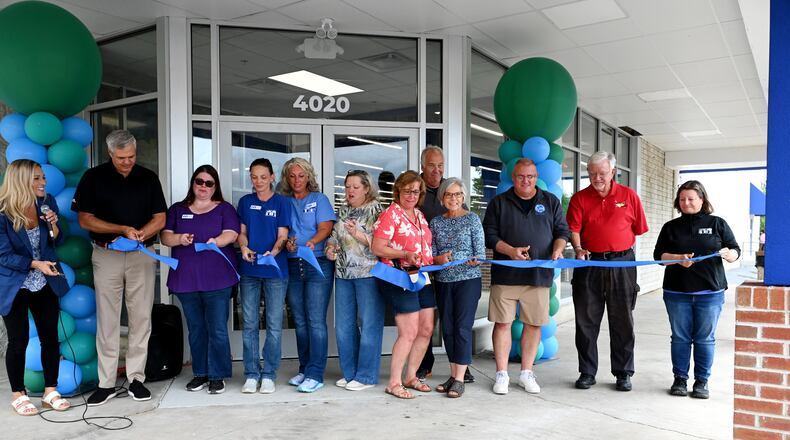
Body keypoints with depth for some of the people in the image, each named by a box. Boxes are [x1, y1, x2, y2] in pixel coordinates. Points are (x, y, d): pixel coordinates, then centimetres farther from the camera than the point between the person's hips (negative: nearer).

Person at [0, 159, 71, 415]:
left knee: (50, 337, 7)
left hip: (44, 285, 4)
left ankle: (50, 391, 21)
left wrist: (53, 225, -13)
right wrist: (36, 264, -24)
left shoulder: (47, 202, -4)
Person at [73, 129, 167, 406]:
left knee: (141, 318, 3)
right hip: (106, 256, -1)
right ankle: (106, 383, 10)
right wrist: (123, 230, -14)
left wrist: (137, 236, -14)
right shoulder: (94, 177, 0)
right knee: (107, 320, 2)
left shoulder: (148, 178, 5)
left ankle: (136, 378, 13)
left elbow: (160, 218, 4)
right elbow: (84, 219, -3)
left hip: (142, 256, 1)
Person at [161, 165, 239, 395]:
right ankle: (200, 373, 21)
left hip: (217, 280, -3)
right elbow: (165, 236, 7)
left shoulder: (225, 208, 9)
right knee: (196, 329, 10)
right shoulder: (177, 210, 16)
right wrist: (179, 239, -15)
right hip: (186, 279, 3)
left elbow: (231, 234, -5)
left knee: (217, 329, -4)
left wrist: (216, 241, -25)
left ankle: (217, 376, 6)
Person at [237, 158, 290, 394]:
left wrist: (273, 252, -22)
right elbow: (242, 232, 12)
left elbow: (282, 235, -3)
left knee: (274, 324, 1)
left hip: (275, 270, -2)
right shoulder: (245, 202, 11)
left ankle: (268, 374, 11)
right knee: (249, 324, 5)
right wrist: (244, 248, -10)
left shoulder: (282, 202, 2)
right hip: (249, 270, 3)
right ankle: (251, 374, 15)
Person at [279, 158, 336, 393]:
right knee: (300, 322, 9)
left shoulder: (319, 199, 6)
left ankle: (315, 374, -5)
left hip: (317, 265, -4)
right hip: (292, 266, 4)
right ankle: (304, 369, 20)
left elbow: (325, 228, -5)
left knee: (316, 321, -8)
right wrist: (286, 243, -14)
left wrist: (313, 242, -24)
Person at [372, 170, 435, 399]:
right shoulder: (391, 213, -7)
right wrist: (406, 255, -23)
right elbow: (377, 248, -14)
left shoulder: (420, 215, 17)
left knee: (426, 329, 9)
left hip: (422, 277, 8)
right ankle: (394, 383, 3)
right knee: (409, 332, -9)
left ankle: (410, 377, 23)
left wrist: (438, 259, 12)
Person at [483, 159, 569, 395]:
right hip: (505, 275, -1)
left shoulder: (551, 202, 12)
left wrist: (557, 249, -8)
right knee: (503, 322, -1)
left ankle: (526, 372, 20)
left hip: (539, 275, 2)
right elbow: (489, 234, 2)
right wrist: (510, 250, -14)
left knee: (534, 323, 6)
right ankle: (502, 374, 10)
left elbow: (562, 231, 13)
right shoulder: (499, 202, 6)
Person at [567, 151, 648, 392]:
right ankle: (587, 372, 16)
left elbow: (638, 229, 8)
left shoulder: (629, 195, 4)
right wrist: (578, 249, -21)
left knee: (622, 322, 7)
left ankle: (623, 373, 18)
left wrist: (619, 249, 2)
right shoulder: (579, 198, 4)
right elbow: (573, 229, -4)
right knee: (586, 321, 5)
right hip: (588, 264, 1)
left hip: (621, 264, 0)